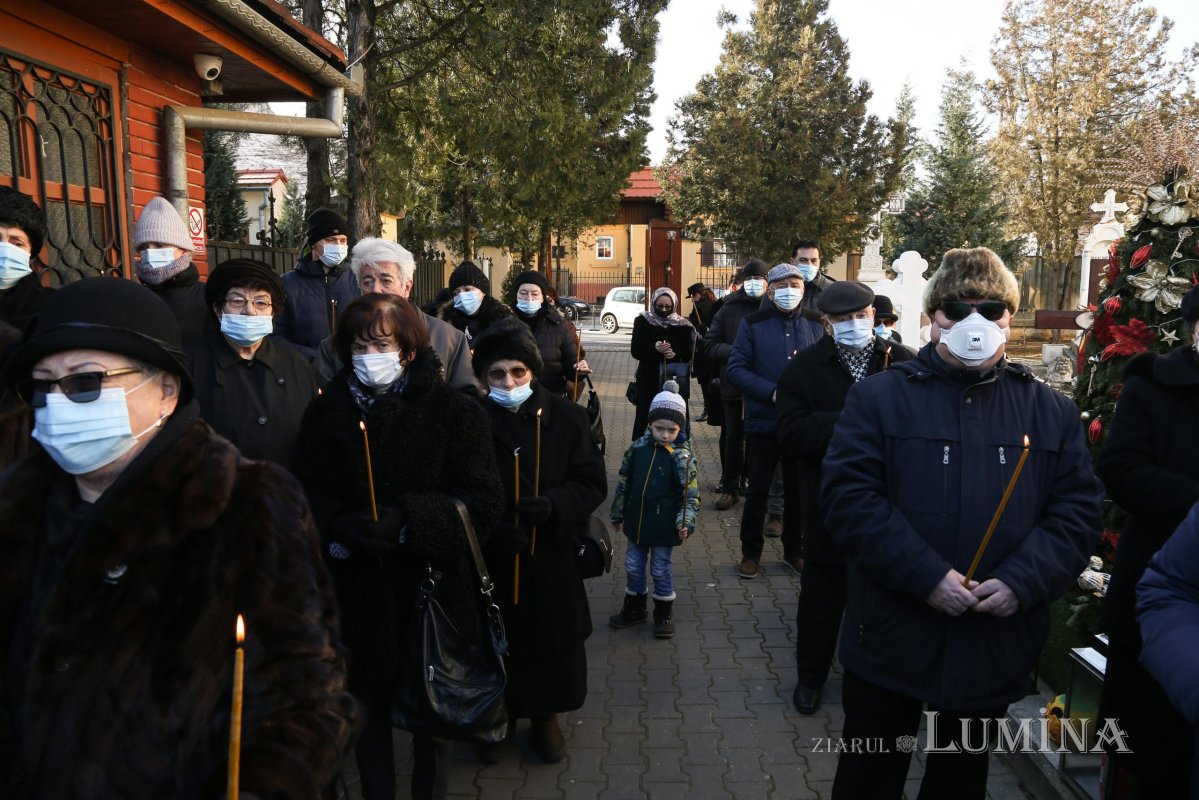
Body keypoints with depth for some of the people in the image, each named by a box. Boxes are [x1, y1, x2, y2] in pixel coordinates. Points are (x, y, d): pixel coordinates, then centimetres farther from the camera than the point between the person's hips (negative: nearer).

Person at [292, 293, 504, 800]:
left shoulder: (454, 412, -7)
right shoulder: (325, 414, 2)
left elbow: (482, 504, -13)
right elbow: (306, 495, 2)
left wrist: (407, 522, -25)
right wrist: (340, 530, -18)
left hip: (433, 587, -2)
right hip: (357, 593, 2)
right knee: (369, 706, 17)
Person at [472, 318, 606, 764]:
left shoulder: (566, 418, -6)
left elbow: (592, 482, -4)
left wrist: (554, 505, -22)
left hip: (552, 558, 1)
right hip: (490, 559, -1)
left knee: (550, 640, 15)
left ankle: (546, 717, 40)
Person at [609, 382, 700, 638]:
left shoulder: (682, 457, -15)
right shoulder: (637, 448, -4)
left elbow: (690, 494, -12)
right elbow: (624, 482, 6)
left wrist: (685, 522, -24)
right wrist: (617, 514, 12)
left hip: (664, 527, -4)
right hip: (636, 521, 4)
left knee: (661, 569, 10)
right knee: (633, 566, 16)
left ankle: (664, 612, 29)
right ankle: (634, 607, 35)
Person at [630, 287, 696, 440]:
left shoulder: (683, 325, 4)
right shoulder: (643, 322, 3)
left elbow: (689, 353, 0)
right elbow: (636, 350, -4)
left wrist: (675, 354, -21)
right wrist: (654, 348, -23)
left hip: (676, 380, 0)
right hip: (649, 379, 0)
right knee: (646, 417, -1)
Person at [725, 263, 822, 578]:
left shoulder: (814, 325, 4)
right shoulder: (753, 324, -3)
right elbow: (735, 369, -9)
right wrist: (773, 393, -19)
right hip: (763, 421, -2)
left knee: (798, 491, 14)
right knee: (758, 491, 9)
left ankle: (794, 550, 31)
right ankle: (751, 552, 24)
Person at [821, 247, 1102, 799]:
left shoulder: (1050, 412, 4)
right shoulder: (879, 397, -5)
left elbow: (1077, 511, 0)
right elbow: (849, 498, -13)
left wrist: (1023, 582, -15)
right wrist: (926, 576, -21)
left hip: (995, 646, 3)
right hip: (891, 641, -2)